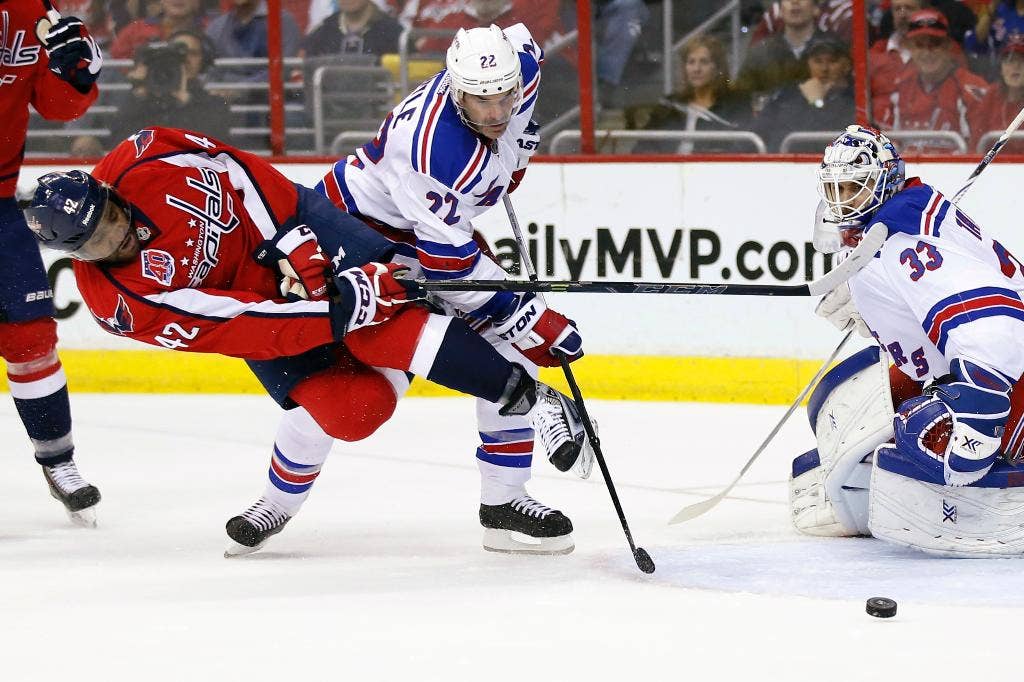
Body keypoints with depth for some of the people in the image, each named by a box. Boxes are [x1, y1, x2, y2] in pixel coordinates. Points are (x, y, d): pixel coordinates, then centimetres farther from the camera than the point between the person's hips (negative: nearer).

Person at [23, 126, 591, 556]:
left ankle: (531, 402, -12)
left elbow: (240, 173, -10)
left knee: (388, 328, -24)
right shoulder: (122, 302, -25)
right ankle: (280, 502, 12)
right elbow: (229, 323, -28)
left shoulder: (140, 161, -25)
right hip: (253, 307, 0)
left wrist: (294, 247, -18)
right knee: (348, 407, -18)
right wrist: (332, 314, -33)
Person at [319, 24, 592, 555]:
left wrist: (514, 151, 15)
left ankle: (504, 502, 8)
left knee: (514, 353, -1)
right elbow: (450, 265, -33)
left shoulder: (518, 64, -17)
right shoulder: (438, 149, -39)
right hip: (360, 226, -8)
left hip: (441, 225, 8)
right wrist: (528, 318, -29)